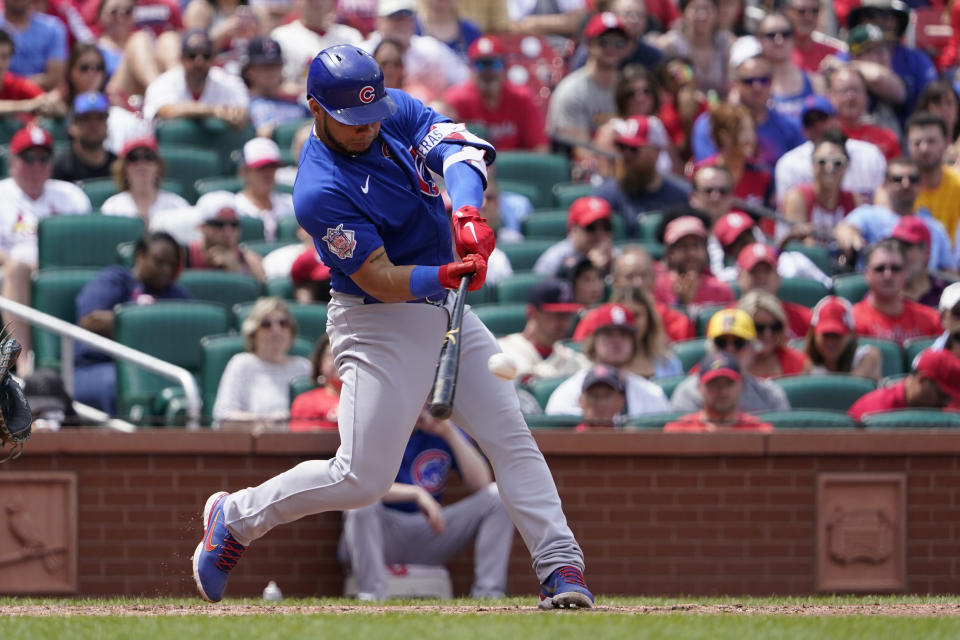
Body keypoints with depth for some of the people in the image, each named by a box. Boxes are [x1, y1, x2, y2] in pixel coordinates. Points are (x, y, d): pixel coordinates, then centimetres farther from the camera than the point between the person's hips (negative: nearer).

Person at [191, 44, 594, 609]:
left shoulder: (396, 112, -2)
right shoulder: (321, 191, -23)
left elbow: (463, 149, -13)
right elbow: (380, 281, -24)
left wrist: (468, 213, -32)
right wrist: (446, 276, -40)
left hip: (445, 310, 7)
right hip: (379, 324, -7)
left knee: (512, 438, -1)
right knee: (362, 478, -7)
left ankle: (561, 566, -2)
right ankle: (236, 517, 13)